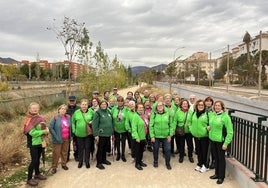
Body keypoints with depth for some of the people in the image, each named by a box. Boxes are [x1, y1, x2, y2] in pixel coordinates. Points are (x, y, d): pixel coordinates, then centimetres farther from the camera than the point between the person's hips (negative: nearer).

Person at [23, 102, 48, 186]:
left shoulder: (39, 117, 4)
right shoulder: (30, 120, -17)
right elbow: (32, 133, -25)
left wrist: (45, 129, -9)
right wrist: (44, 131, -19)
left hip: (40, 142, 7)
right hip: (33, 143, -7)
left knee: (38, 159, 19)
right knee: (34, 160, -3)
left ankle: (37, 174, 35)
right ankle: (29, 179, 11)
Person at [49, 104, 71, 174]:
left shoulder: (68, 117, 3)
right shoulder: (55, 118, -11)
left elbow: (70, 127, 13)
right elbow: (50, 128, -12)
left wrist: (70, 136, 4)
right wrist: (56, 137, -16)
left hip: (66, 139, 4)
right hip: (58, 139, -4)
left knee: (65, 152, 16)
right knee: (56, 153, 5)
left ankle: (64, 164, 33)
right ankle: (54, 167, 19)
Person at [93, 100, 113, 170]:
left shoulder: (108, 112, 8)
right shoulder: (98, 112, -11)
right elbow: (95, 124, -13)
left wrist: (112, 132, 13)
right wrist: (96, 135, -17)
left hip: (108, 133, 6)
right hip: (101, 134, -6)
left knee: (105, 147, 17)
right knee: (100, 148, 3)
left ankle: (104, 159, 34)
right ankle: (99, 163, 14)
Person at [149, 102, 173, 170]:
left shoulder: (167, 114, 0)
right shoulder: (154, 114, -5)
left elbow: (171, 125, 2)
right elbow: (151, 126, -5)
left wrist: (170, 135, -3)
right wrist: (152, 136, -10)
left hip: (166, 136, 1)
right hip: (156, 136, -1)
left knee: (168, 149, 4)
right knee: (155, 149, 13)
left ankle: (168, 163, 24)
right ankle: (155, 161, 35)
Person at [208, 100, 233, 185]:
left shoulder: (225, 116, -15)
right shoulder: (212, 115, 5)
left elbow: (230, 131, -15)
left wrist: (226, 143, -17)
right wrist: (209, 127, 0)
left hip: (221, 141, -6)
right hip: (213, 140, 6)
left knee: (221, 158, 7)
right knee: (216, 157, 17)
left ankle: (221, 177, 21)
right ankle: (217, 173, 33)